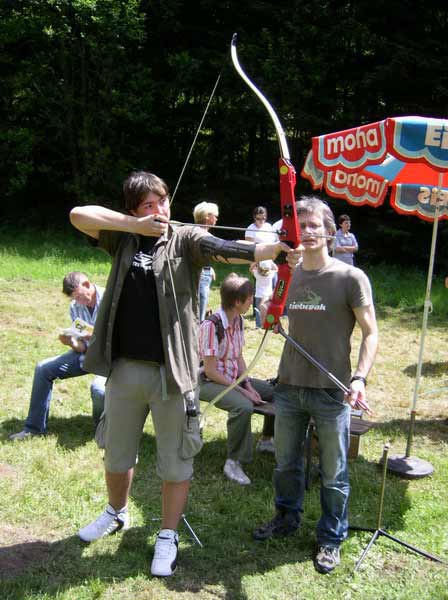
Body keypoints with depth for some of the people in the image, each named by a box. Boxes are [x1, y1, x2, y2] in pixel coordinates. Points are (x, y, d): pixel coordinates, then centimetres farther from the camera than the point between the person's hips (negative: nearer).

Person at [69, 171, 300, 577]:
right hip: (125, 368, 4)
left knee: (176, 462, 7)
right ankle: (116, 513, 47)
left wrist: (274, 249, -40)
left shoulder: (186, 240, -4)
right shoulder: (125, 238, 5)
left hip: (172, 372, -3)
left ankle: (168, 537, 26)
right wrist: (136, 225, -15)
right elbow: (78, 215, -7)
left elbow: (226, 249, -22)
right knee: (117, 453, 22)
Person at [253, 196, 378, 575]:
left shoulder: (351, 278, -10)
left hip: (331, 391, -4)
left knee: (333, 473, 9)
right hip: (289, 386, 5)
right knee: (286, 463, 20)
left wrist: (359, 378, -20)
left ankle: (331, 539, 29)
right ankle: (287, 518, 42)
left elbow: (370, 333, -8)